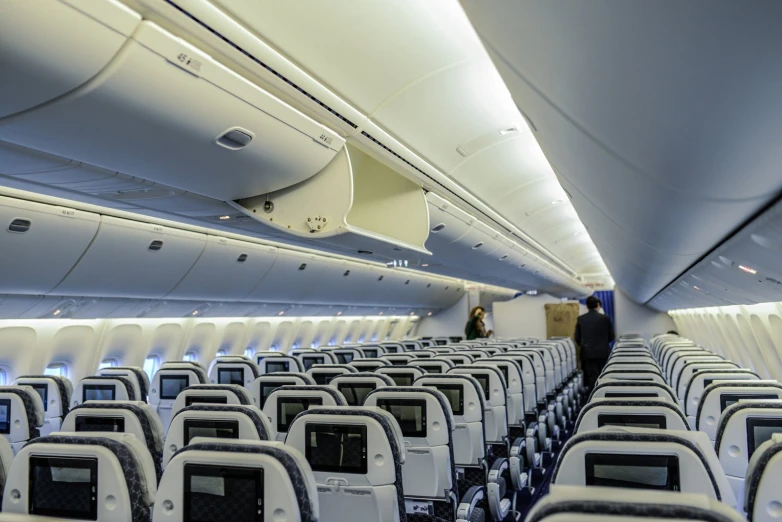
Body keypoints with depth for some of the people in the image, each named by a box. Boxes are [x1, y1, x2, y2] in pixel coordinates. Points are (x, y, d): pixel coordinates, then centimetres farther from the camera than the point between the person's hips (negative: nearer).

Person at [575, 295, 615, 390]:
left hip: (587, 353, 1)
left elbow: (577, 338, 2)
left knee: (592, 377, 3)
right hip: (602, 352, 0)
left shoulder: (580, 319, -2)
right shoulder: (605, 318, -4)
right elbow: (611, 337, 4)